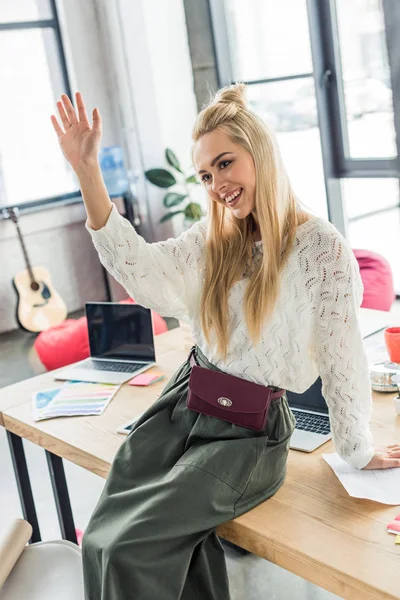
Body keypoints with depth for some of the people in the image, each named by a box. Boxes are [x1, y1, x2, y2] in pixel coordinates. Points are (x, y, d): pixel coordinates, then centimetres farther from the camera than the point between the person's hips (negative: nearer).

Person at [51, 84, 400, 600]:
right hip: (185, 402, 6)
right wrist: (87, 171, -15)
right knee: (101, 541, -10)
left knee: (130, 547, -18)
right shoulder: (212, 239, 8)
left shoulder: (320, 248, -11)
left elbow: (342, 357, -6)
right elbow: (141, 269, -8)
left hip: (250, 428, -5)